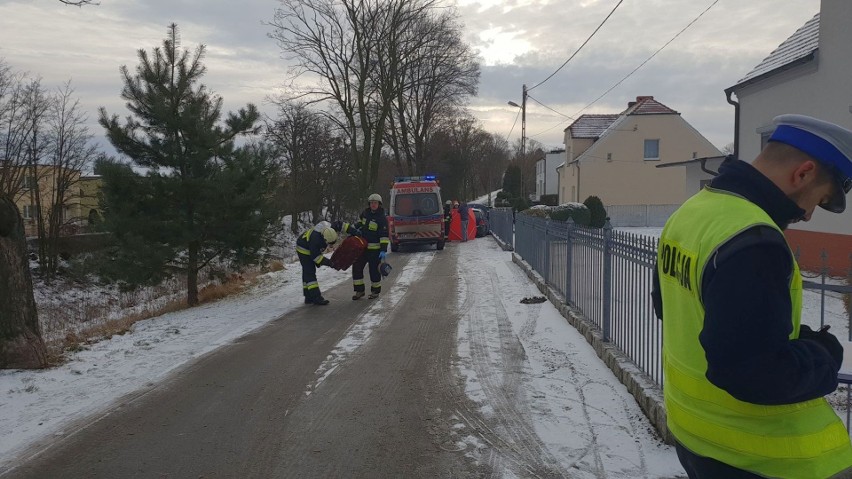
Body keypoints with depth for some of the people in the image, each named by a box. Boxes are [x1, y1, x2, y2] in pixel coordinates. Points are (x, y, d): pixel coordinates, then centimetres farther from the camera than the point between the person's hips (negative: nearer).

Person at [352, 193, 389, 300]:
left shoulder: (382, 218, -14)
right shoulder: (365, 213, 5)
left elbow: (384, 236, -17)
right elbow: (360, 221, 30)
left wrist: (383, 250, -23)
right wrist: (357, 228, 15)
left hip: (375, 249, -6)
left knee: (374, 270, 2)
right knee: (356, 267, 5)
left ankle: (375, 291, 20)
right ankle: (359, 290, 16)